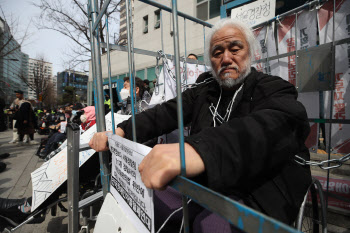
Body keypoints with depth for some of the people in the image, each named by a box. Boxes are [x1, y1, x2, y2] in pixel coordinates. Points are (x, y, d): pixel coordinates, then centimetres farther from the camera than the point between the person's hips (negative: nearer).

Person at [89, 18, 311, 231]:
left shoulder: (275, 89, -6)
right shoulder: (204, 90, 10)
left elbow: (274, 127, -29)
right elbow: (166, 113, 0)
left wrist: (200, 150, -49)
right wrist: (122, 130, -19)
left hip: (255, 197, -4)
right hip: (204, 185, 5)